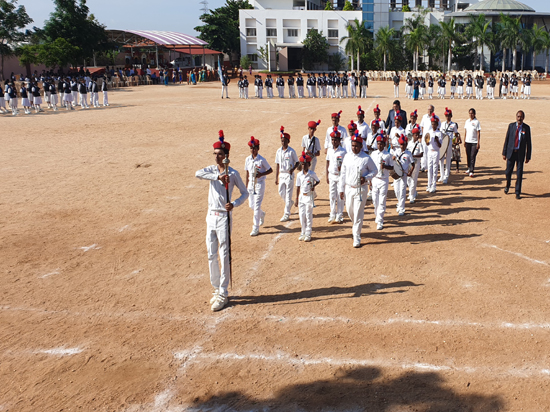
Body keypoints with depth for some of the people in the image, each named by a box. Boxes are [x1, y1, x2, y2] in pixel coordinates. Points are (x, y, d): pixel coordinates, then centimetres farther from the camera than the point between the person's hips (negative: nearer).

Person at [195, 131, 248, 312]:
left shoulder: (233, 173, -4)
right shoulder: (212, 170, 6)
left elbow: (245, 192, 2)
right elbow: (198, 173, -17)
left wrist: (234, 204, -17)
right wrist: (218, 177, -28)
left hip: (223, 217, -5)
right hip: (211, 216, 5)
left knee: (224, 256, -4)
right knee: (211, 256, 10)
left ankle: (223, 294, 2)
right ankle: (216, 289, 24)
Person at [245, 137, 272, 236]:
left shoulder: (262, 160, -12)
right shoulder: (248, 159, 4)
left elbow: (270, 170, -4)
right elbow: (247, 173, 12)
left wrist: (261, 174, -20)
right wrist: (247, 186, 13)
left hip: (259, 184, -6)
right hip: (251, 184, 6)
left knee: (257, 206, -6)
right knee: (251, 205, 11)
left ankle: (256, 228, 1)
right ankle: (262, 214, 43)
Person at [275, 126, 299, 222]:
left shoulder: (291, 151, -8)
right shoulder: (279, 151, 6)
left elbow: (297, 162, -1)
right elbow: (277, 164, 11)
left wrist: (293, 169, -20)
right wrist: (276, 177, 10)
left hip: (289, 175, -5)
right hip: (281, 174, 5)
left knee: (288, 194, -3)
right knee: (281, 193, 10)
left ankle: (286, 215, 0)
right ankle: (289, 203, 40)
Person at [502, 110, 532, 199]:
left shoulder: (526, 128, -3)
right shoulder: (511, 126, 1)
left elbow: (528, 143, 1)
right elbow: (506, 139, 4)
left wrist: (528, 156, 0)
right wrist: (504, 153, 1)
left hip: (520, 153, -1)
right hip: (511, 152, 1)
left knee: (519, 173, 0)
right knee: (508, 171, 7)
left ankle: (518, 193, 10)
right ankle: (507, 186, 36)